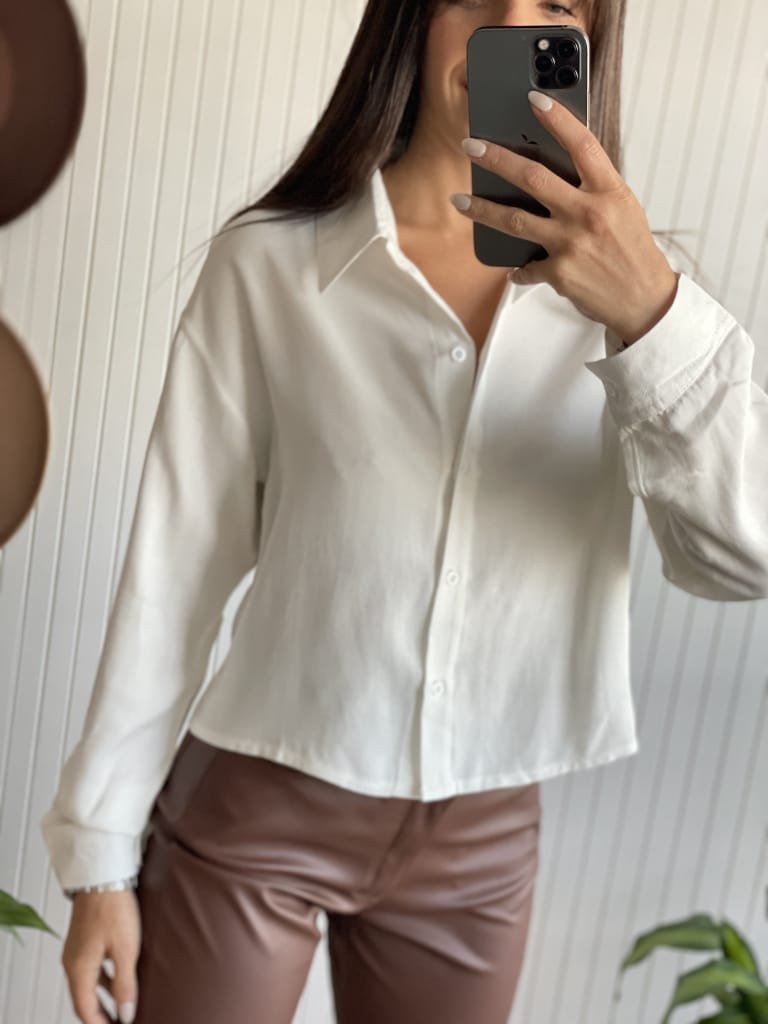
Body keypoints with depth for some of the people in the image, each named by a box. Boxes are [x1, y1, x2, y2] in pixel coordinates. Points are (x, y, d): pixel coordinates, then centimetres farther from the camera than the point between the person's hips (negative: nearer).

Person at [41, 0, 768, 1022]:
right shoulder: (268, 261, -9)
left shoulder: (624, 278, -2)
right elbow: (177, 560, -6)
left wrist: (651, 313, -30)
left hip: (483, 844, 3)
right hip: (249, 816, -2)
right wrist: (101, 849, -2)